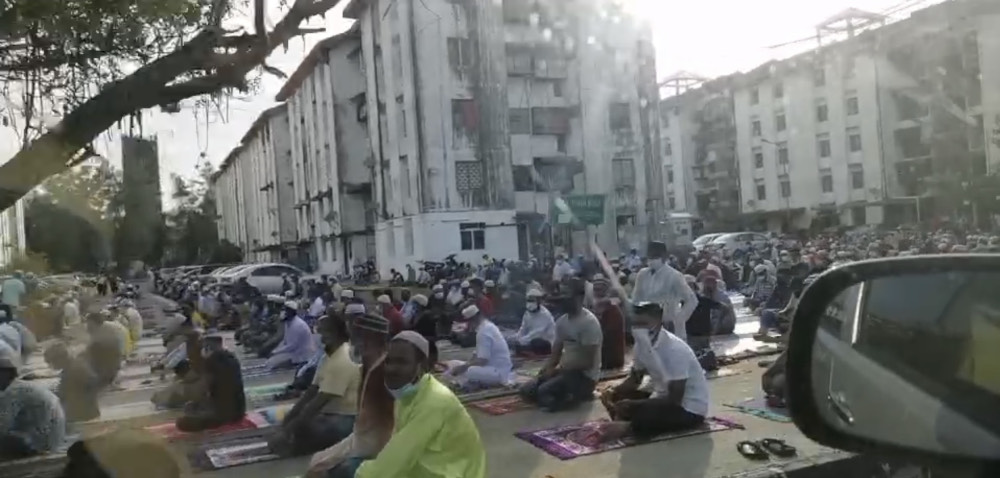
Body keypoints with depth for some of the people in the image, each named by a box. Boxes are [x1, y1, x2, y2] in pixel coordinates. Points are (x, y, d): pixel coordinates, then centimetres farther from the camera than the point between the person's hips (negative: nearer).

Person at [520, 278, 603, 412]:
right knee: (527, 391, -2)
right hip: (564, 371, 9)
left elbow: (588, 362, -21)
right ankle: (571, 396, 5)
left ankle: (577, 396, -4)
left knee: (544, 392, -27)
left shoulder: (589, 322, -18)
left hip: (585, 376, -9)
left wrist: (558, 370, -20)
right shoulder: (561, 321, 8)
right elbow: (555, 354, 13)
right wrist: (546, 370, -8)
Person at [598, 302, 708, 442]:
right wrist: (613, 392, -11)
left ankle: (628, 429, -7)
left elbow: (675, 398, -27)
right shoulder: (642, 344, -3)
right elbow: (634, 379, 11)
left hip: (690, 408, -9)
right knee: (616, 397, -3)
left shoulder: (675, 349, -28)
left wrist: (632, 405, -28)